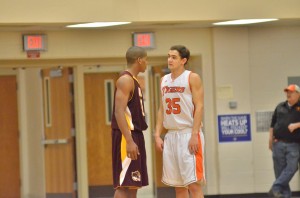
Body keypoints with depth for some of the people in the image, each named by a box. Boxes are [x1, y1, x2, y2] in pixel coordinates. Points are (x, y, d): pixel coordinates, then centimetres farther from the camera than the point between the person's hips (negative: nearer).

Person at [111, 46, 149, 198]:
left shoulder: (133, 80, 18)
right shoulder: (126, 80, -13)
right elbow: (119, 112, -21)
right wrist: (129, 141, -28)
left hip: (135, 135, 10)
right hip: (127, 136, -10)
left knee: (133, 185, 10)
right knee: (123, 185, -13)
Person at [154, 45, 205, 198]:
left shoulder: (192, 78, -4)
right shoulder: (164, 80, 14)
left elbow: (199, 107, -10)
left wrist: (194, 135, -18)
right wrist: (157, 135, 7)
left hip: (188, 134, -7)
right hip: (171, 135, 7)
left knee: (194, 183, -9)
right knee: (178, 185, 8)